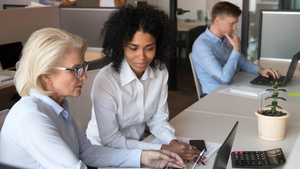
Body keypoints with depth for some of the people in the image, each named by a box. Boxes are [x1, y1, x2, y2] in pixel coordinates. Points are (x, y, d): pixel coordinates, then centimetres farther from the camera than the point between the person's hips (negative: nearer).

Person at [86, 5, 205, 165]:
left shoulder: (160, 71, -6)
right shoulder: (105, 81, -24)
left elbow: (158, 120, 2)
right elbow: (109, 140, -20)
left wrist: (173, 142, -18)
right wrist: (164, 149, -24)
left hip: (137, 145, 5)